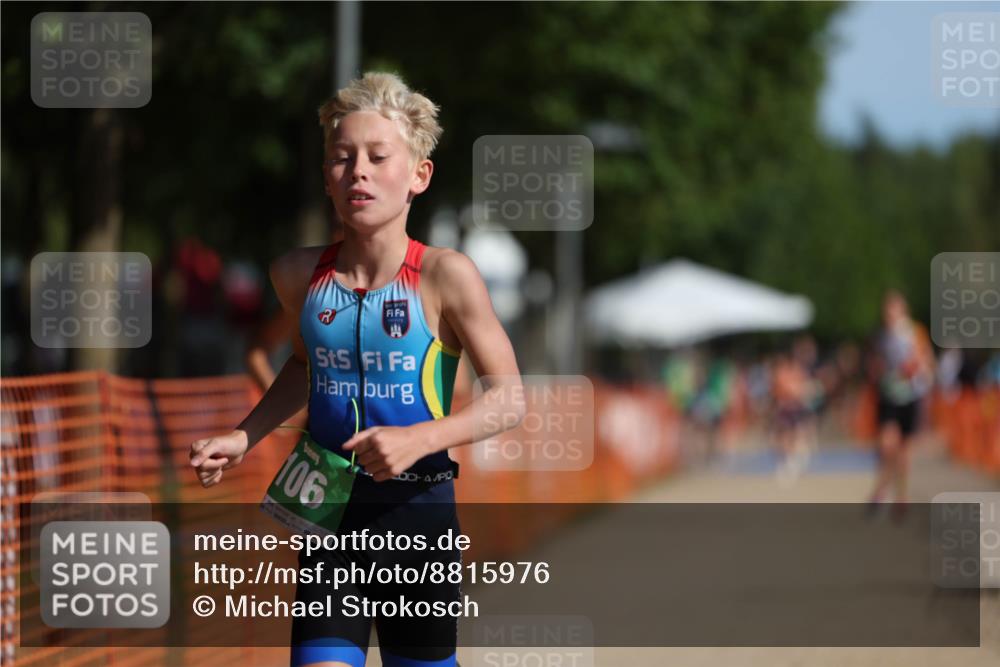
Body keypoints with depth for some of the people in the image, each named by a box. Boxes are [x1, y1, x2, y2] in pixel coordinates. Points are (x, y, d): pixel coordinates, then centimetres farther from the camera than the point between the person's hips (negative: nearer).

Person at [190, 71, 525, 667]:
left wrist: (419, 439, -24)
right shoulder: (299, 275, 0)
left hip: (419, 511, -2)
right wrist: (245, 438, 10)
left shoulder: (444, 276, -12)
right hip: (329, 512, 2)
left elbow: (510, 399, -9)